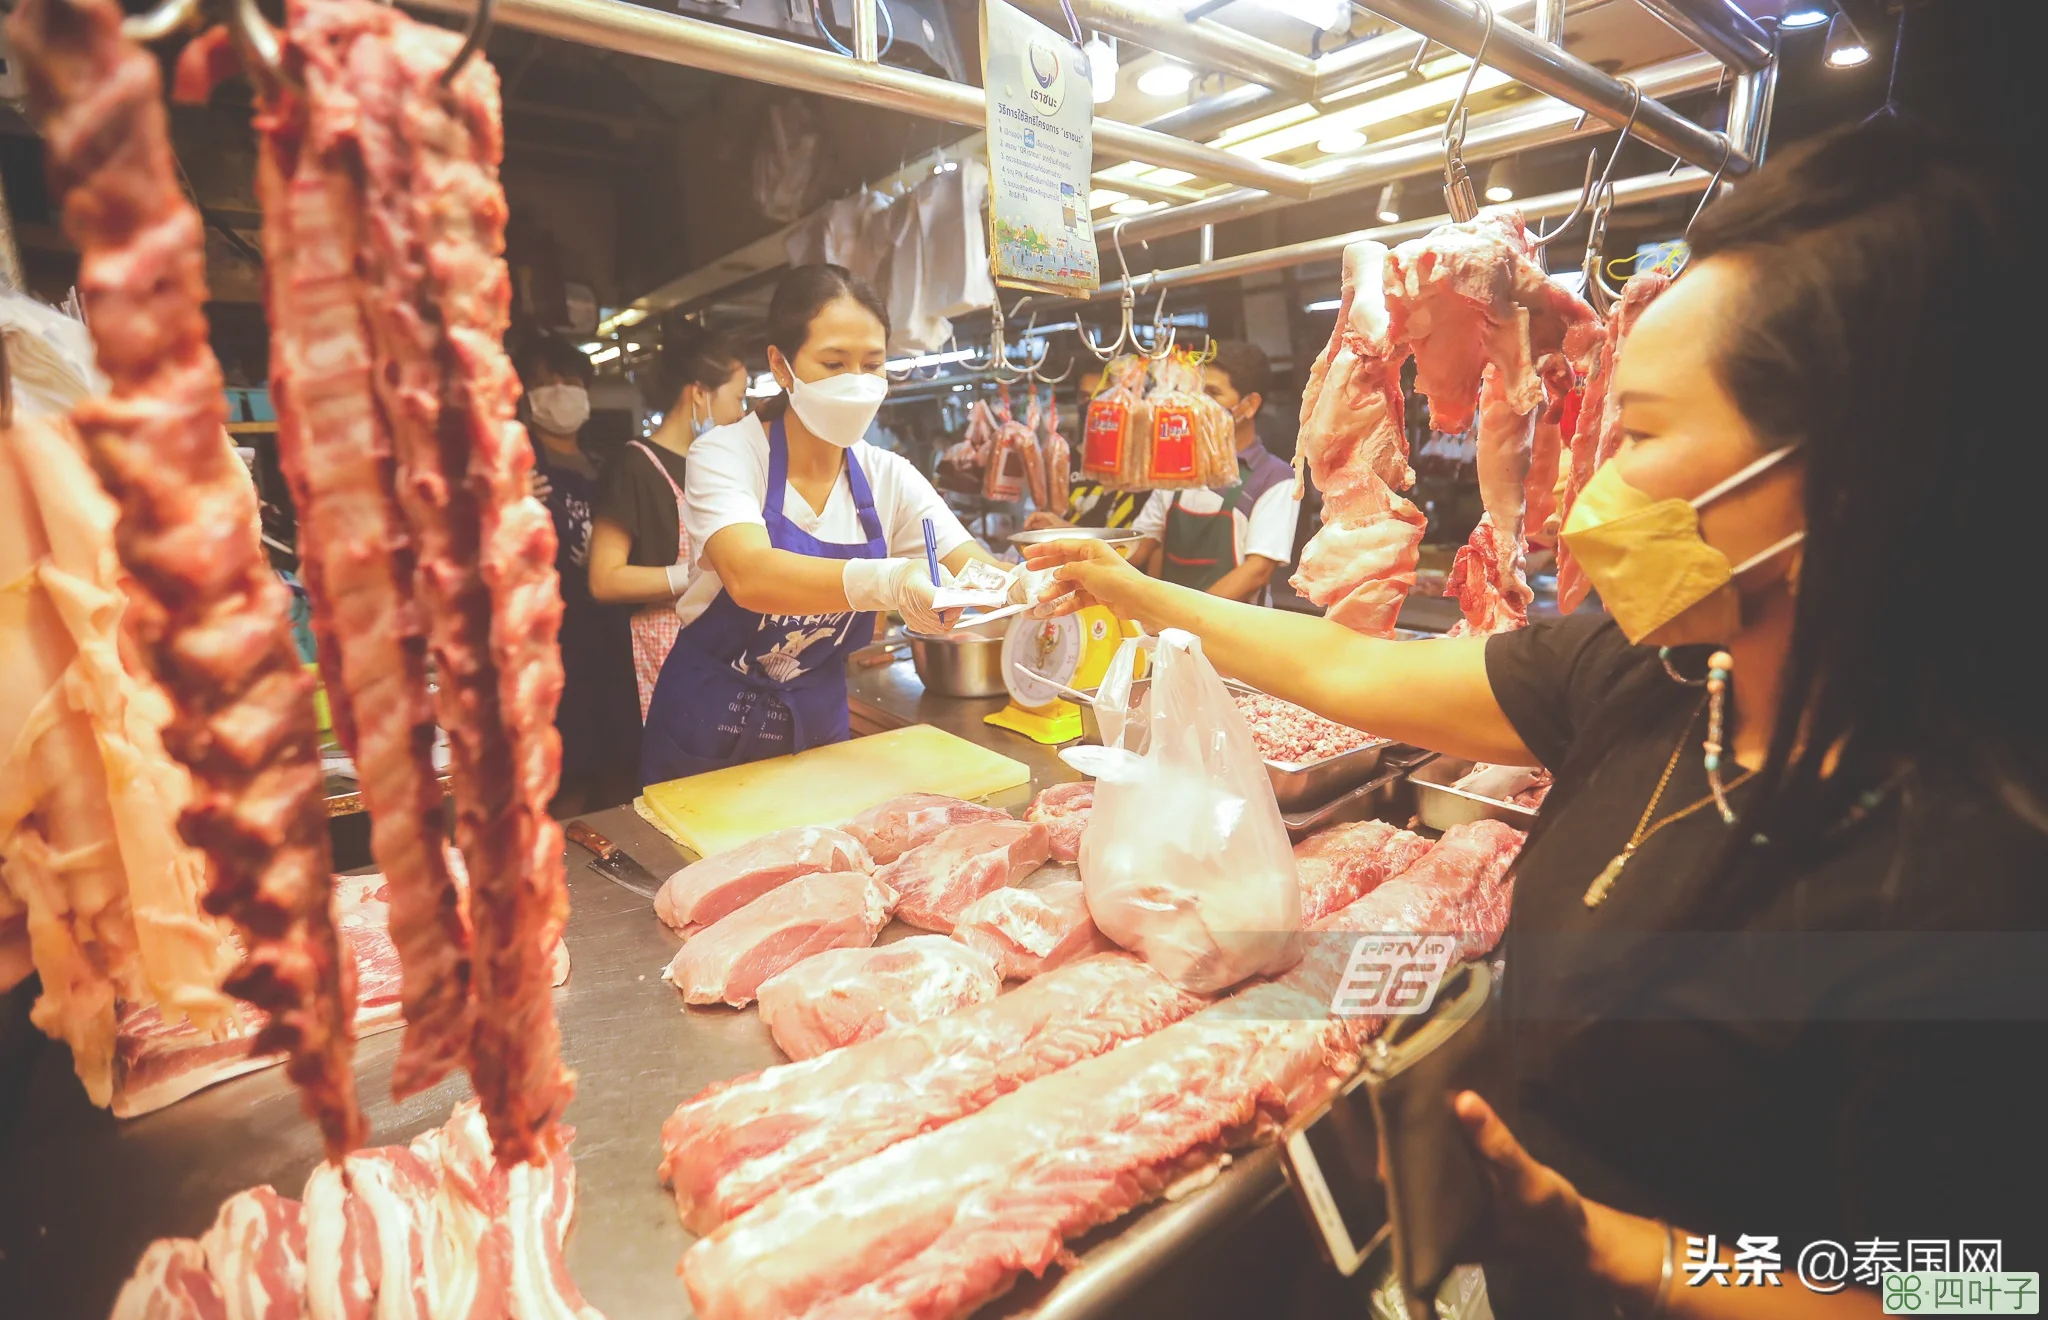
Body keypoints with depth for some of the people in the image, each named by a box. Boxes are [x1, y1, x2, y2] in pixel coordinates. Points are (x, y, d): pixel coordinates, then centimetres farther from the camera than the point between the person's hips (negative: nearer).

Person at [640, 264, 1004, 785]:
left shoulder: (887, 478, -5)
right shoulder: (726, 454, -16)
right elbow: (750, 576, -35)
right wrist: (884, 580, -52)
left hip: (819, 724, 3)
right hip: (711, 729, -3)